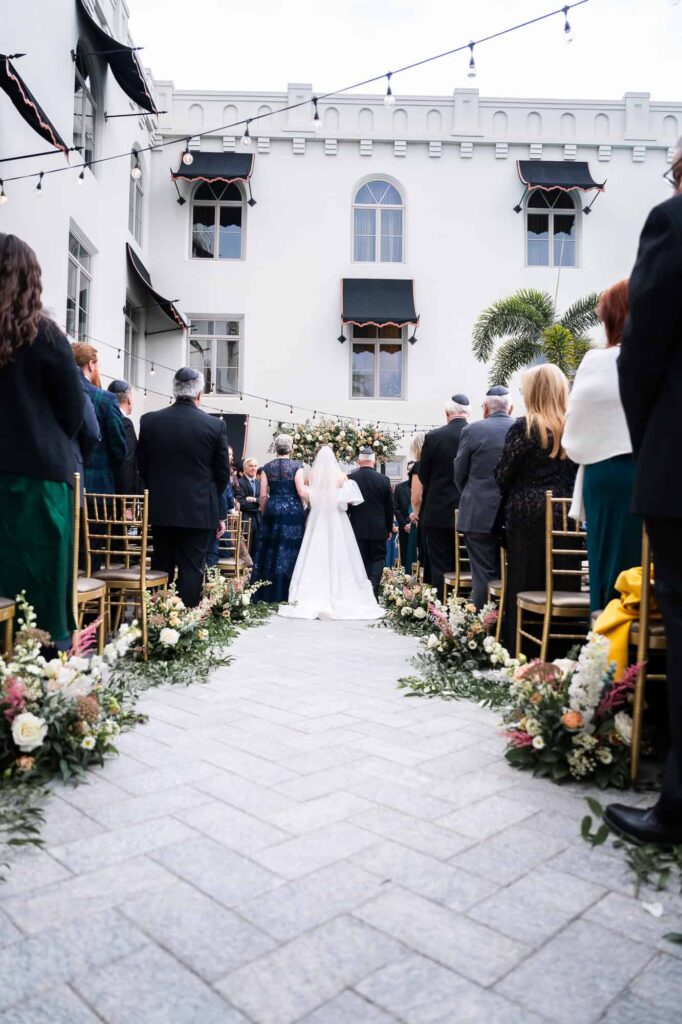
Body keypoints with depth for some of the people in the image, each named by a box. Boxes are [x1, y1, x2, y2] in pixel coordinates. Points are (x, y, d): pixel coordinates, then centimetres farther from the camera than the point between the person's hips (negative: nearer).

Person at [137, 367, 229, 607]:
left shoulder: (149, 421, -2)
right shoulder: (215, 425, -7)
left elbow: (141, 467, 5)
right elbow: (223, 473, -1)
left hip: (161, 509, 3)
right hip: (199, 511, -2)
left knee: (161, 568, 14)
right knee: (191, 570, 3)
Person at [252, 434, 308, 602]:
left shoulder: (267, 467, 5)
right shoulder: (296, 466, -4)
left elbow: (263, 495, 2)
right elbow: (302, 493, -11)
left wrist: (263, 514, 15)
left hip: (272, 510, 3)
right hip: (293, 512, -3)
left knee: (269, 552, 8)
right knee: (289, 552, 2)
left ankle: (266, 595, 12)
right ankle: (285, 595, 4)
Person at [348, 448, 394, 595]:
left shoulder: (350, 479, -6)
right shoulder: (384, 480, -5)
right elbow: (390, 507, 1)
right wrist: (389, 529, 12)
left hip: (357, 528, 0)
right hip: (379, 529, 0)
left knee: (362, 560, 8)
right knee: (379, 558, 11)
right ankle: (373, 584, -12)